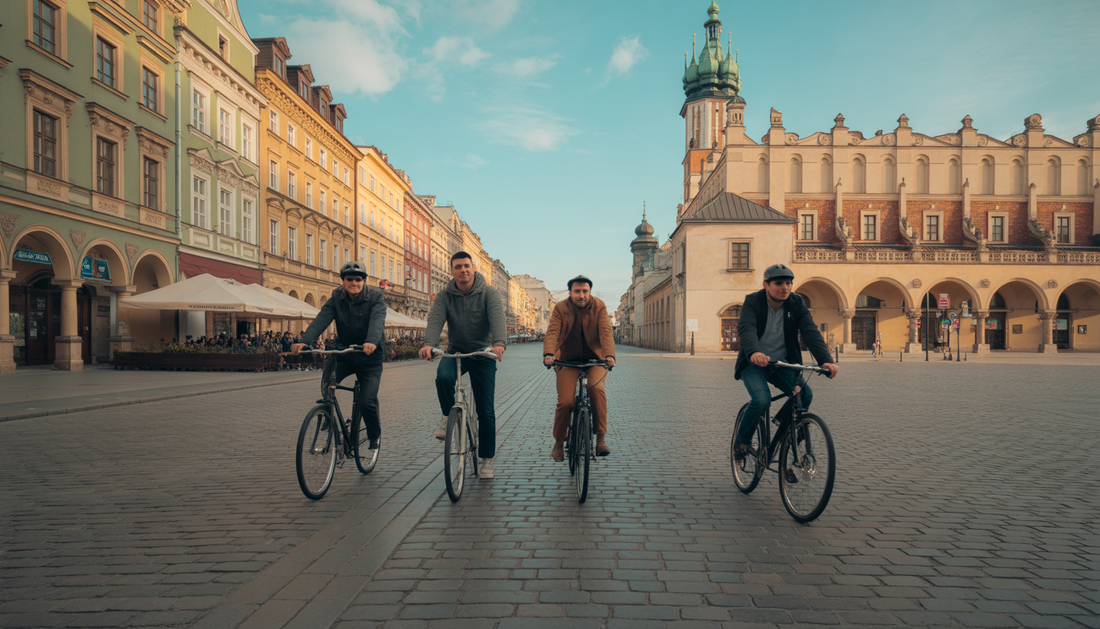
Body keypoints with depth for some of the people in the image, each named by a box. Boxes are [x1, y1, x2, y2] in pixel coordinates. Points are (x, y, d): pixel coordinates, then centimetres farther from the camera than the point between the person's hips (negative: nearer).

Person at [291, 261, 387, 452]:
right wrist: (304, 341, -35)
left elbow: (377, 321, -28)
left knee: (366, 401, -14)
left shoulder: (375, 298, -9)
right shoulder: (336, 298, -1)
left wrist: (371, 342, -50)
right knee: (327, 381, -25)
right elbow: (321, 320, -17)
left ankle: (374, 433, 18)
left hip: (369, 357, -3)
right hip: (343, 353, 3)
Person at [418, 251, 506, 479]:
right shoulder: (445, 296, -3)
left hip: (482, 354, -1)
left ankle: (487, 459, 17)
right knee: (444, 377, -33)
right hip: (455, 351, 1)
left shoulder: (488, 293, -8)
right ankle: (448, 416, -4)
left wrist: (499, 343, -46)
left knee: (486, 410, 0)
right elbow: (435, 320, -19)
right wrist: (429, 344, -40)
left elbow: (497, 318, -25)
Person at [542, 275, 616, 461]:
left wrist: (609, 355, -35)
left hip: (594, 359, 0)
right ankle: (559, 441, 11)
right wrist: (548, 353, -37)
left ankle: (601, 438, -16)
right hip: (567, 360, 0)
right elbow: (552, 332, -17)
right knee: (565, 401, -13)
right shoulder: (560, 308, -4)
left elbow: (606, 332, -17)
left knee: (597, 389, -28)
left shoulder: (599, 306, -5)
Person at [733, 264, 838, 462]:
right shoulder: (753, 302, -13)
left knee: (805, 393, -19)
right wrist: (754, 352, -52)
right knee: (762, 400, -27)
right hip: (754, 363, -4)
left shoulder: (797, 305, -4)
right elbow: (746, 329, -31)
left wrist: (826, 360, -35)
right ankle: (742, 440, -2)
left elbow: (811, 332, -17)